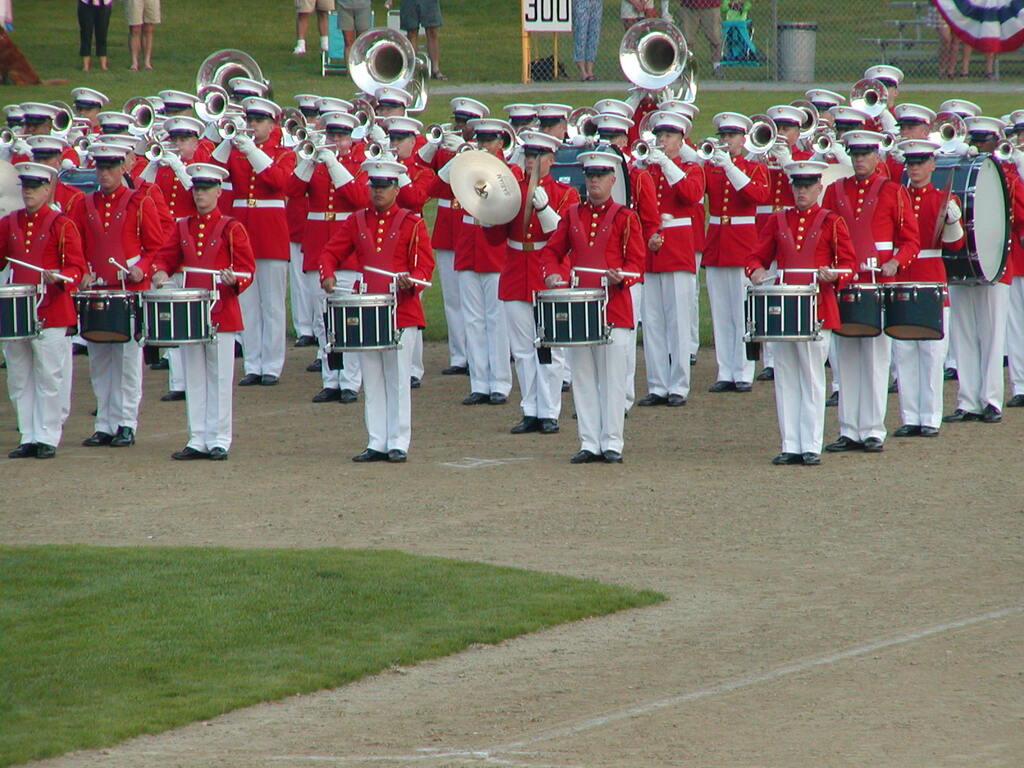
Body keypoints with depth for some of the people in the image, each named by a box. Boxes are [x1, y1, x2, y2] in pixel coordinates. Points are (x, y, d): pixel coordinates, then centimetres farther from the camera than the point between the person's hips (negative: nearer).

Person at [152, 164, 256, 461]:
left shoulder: (232, 228, -2)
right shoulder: (183, 227, 11)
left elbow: (247, 269, -2)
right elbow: (166, 257, 12)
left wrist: (235, 280, -23)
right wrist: (160, 273, -11)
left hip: (221, 312, -4)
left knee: (219, 378, -1)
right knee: (194, 378, 7)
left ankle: (218, 440, 4)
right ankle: (197, 439, 12)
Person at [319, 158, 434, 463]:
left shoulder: (412, 224, 0)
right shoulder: (356, 222, 10)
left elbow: (424, 265, -3)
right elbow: (330, 252, 10)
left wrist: (411, 280, -24)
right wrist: (327, 276, -10)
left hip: (401, 310, -4)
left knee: (398, 380, -1)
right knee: (372, 381, 6)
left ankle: (398, 443, 2)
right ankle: (377, 443, 10)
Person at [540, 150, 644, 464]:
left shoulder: (625, 217, 1)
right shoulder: (572, 215, 12)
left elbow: (636, 261, -1)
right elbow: (552, 250, 14)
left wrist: (621, 276, -22)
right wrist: (552, 274, -6)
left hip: (614, 306, -4)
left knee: (612, 378, -2)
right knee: (583, 378, 5)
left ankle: (612, 443, 3)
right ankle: (589, 443, 9)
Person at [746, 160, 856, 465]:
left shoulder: (831, 222, 4)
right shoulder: (777, 221, 12)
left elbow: (849, 263, 3)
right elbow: (758, 256, 12)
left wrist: (834, 275, -18)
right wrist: (756, 271, -11)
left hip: (817, 308, -3)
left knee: (812, 377, -1)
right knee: (785, 377, 3)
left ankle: (811, 446, 2)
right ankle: (790, 445, 6)